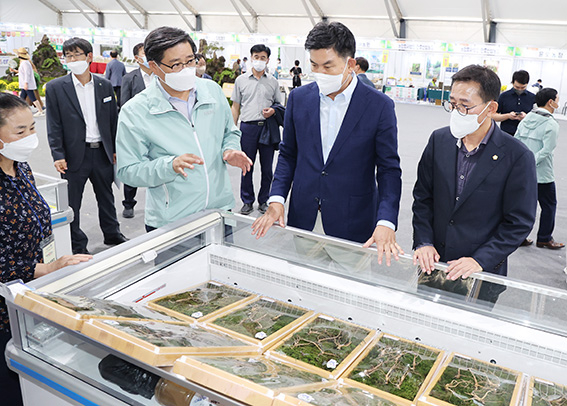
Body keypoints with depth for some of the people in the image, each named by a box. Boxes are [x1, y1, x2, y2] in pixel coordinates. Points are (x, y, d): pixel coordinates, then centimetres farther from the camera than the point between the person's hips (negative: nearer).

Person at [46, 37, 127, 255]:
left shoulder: (105, 85, 5)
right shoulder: (55, 87, -3)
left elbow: (113, 120, 10)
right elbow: (54, 126, -5)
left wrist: (115, 149, 8)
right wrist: (58, 155, -12)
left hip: (102, 153, 3)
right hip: (74, 155, -2)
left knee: (106, 197, 17)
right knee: (72, 203, 7)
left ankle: (112, 234, 36)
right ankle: (77, 245, 22)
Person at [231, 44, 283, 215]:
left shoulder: (273, 81, 9)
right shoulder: (241, 80, 8)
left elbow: (279, 104, 15)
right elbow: (235, 107, 10)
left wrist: (273, 110, -9)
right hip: (248, 127, -1)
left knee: (267, 168, 6)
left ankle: (264, 201, 20)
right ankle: (247, 201, 17)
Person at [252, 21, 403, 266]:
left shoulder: (379, 106, -7)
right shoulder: (299, 98, 3)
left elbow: (389, 169, -7)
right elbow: (288, 154, 10)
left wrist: (386, 223, -20)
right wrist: (276, 200, -4)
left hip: (352, 223, -2)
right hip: (302, 220, 3)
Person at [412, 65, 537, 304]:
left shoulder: (517, 157, -13)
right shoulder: (439, 140, -1)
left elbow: (519, 223, -10)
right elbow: (422, 197, 3)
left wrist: (480, 260, -17)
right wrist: (423, 242, -7)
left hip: (482, 274, -3)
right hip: (432, 264, 3)